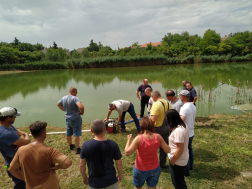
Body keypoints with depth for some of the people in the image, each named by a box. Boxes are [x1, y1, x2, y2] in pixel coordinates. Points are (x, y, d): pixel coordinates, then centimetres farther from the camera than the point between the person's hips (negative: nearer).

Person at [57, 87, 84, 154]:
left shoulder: (63, 98, 2)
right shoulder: (75, 98, -21)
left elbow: (58, 104, 20)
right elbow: (81, 106, -36)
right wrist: (82, 112, -17)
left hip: (67, 118, 7)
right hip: (75, 119, -7)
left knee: (68, 133, 19)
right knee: (76, 134, 1)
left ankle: (70, 146, 38)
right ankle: (78, 149, 8)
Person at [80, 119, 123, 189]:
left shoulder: (86, 145, -21)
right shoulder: (113, 145, -20)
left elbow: (82, 165, -9)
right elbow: (119, 163, -8)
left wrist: (84, 177, 10)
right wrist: (120, 174, 11)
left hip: (94, 182, 0)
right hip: (110, 179, 0)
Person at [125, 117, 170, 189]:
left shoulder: (139, 138, -28)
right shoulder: (158, 137, -19)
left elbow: (127, 153, -26)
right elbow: (168, 150, -11)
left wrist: (129, 140, -12)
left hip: (141, 170, -3)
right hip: (155, 169, 3)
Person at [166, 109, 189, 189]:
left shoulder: (178, 131, -31)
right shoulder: (184, 125, -2)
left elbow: (180, 150, -27)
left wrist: (172, 161, -16)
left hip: (178, 161, -9)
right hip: (183, 159, 9)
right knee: (179, 181, 27)